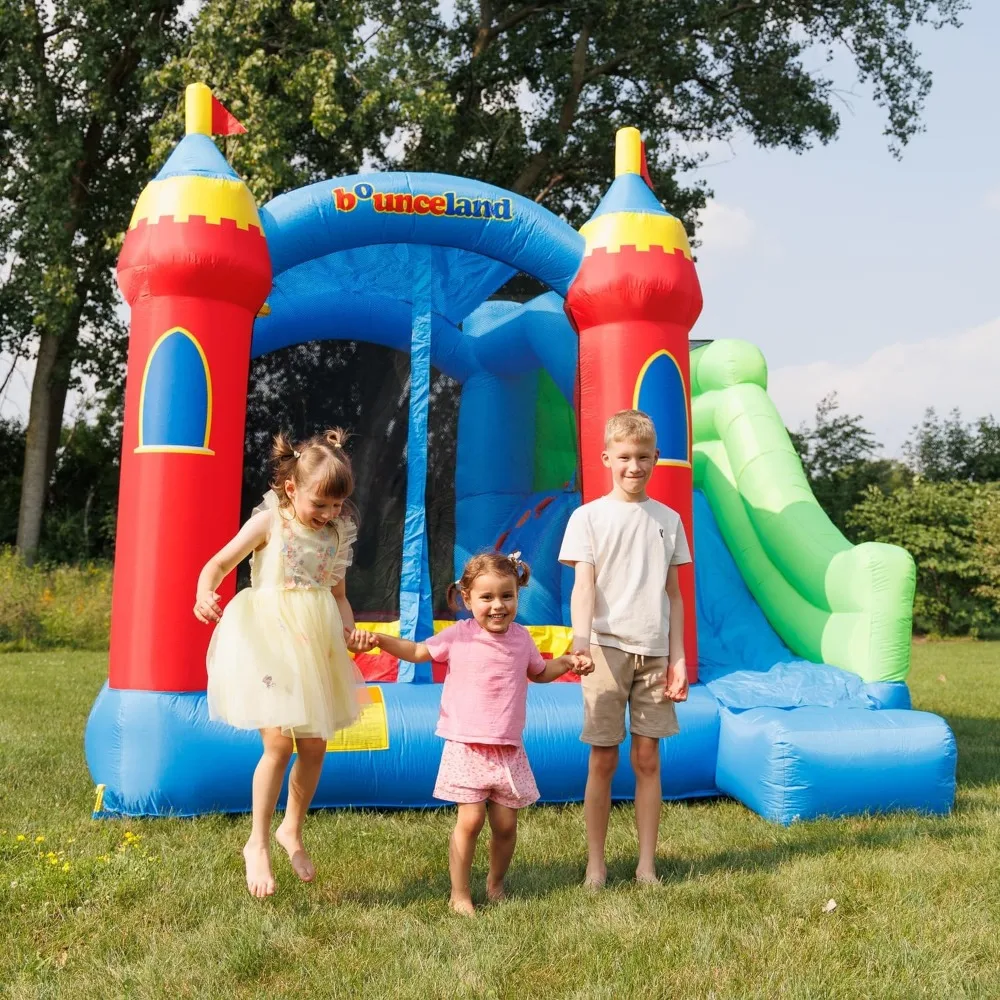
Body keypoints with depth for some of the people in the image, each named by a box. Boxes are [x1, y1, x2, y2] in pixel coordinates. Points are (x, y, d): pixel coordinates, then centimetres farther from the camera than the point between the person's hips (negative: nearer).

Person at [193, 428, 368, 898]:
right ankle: (258, 843, 6)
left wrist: (348, 625, -2)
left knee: (314, 746, 8)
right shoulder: (268, 523, -5)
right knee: (279, 742, -12)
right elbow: (220, 563, -3)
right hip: (270, 640, -5)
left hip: (316, 647, 5)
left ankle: (291, 830, 31)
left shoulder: (337, 534, 8)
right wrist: (205, 592, -24)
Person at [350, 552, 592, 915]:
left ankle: (496, 884, 31)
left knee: (506, 824, 7)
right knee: (470, 820, -8)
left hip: (509, 751, 3)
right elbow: (417, 651, 6)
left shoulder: (521, 638, 5)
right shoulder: (458, 636, -5)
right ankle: (459, 894, 9)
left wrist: (568, 661, 7)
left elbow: (539, 672, 24)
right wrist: (379, 639, -9)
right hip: (467, 747, -3)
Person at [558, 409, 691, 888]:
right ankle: (595, 866, 15)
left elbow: (673, 594, 12)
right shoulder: (588, 516, 0)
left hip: (654, 652, 3)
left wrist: (678, 658, 7)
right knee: (603, 760, 4)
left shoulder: (668, 519, 9)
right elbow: (583, 585, -10)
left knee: (648, 759, 7)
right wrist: (580, 641, -27)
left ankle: (646, 866, 17)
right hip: (607, 649, -2)